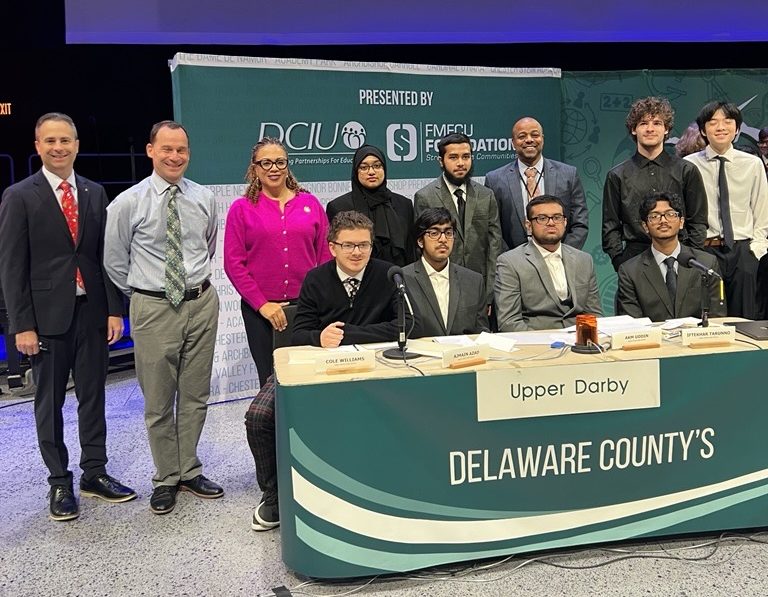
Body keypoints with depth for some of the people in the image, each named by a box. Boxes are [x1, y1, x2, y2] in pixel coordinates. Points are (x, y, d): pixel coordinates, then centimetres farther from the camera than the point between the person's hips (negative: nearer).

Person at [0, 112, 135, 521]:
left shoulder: (95, 193, 8)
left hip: (92, 312, 3)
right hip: (47, 315, -3)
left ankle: (94, 473, 24)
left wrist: (114, 309, 1)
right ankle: (59, 482, 20)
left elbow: (106, 255, 8)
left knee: (92, 395, 11)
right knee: (50, 402, 8)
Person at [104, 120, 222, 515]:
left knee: (195, 396, 13)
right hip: (154, 308, -3)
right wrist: (140, 292, 8)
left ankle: (189, 471, 29)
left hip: (201, 304, 3)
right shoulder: (128, 203, -6)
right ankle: (166, 479, 24)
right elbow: (113, 259, 4)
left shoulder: (204, 198, 2)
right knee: (158, 401, 7)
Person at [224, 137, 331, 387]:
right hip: (261, 310, -1)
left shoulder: (310, 204, 7)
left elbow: (325, 255, 7)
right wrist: (261, 304, -8)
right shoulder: (242, 208, 2)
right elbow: (233, 263, -2)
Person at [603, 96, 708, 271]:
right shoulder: (618, 176, 8)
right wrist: (620, 261, -3)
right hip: (633, 257, 0)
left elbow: (698, 222, 10)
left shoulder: (686, 171, 9)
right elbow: (611, 227, 8)